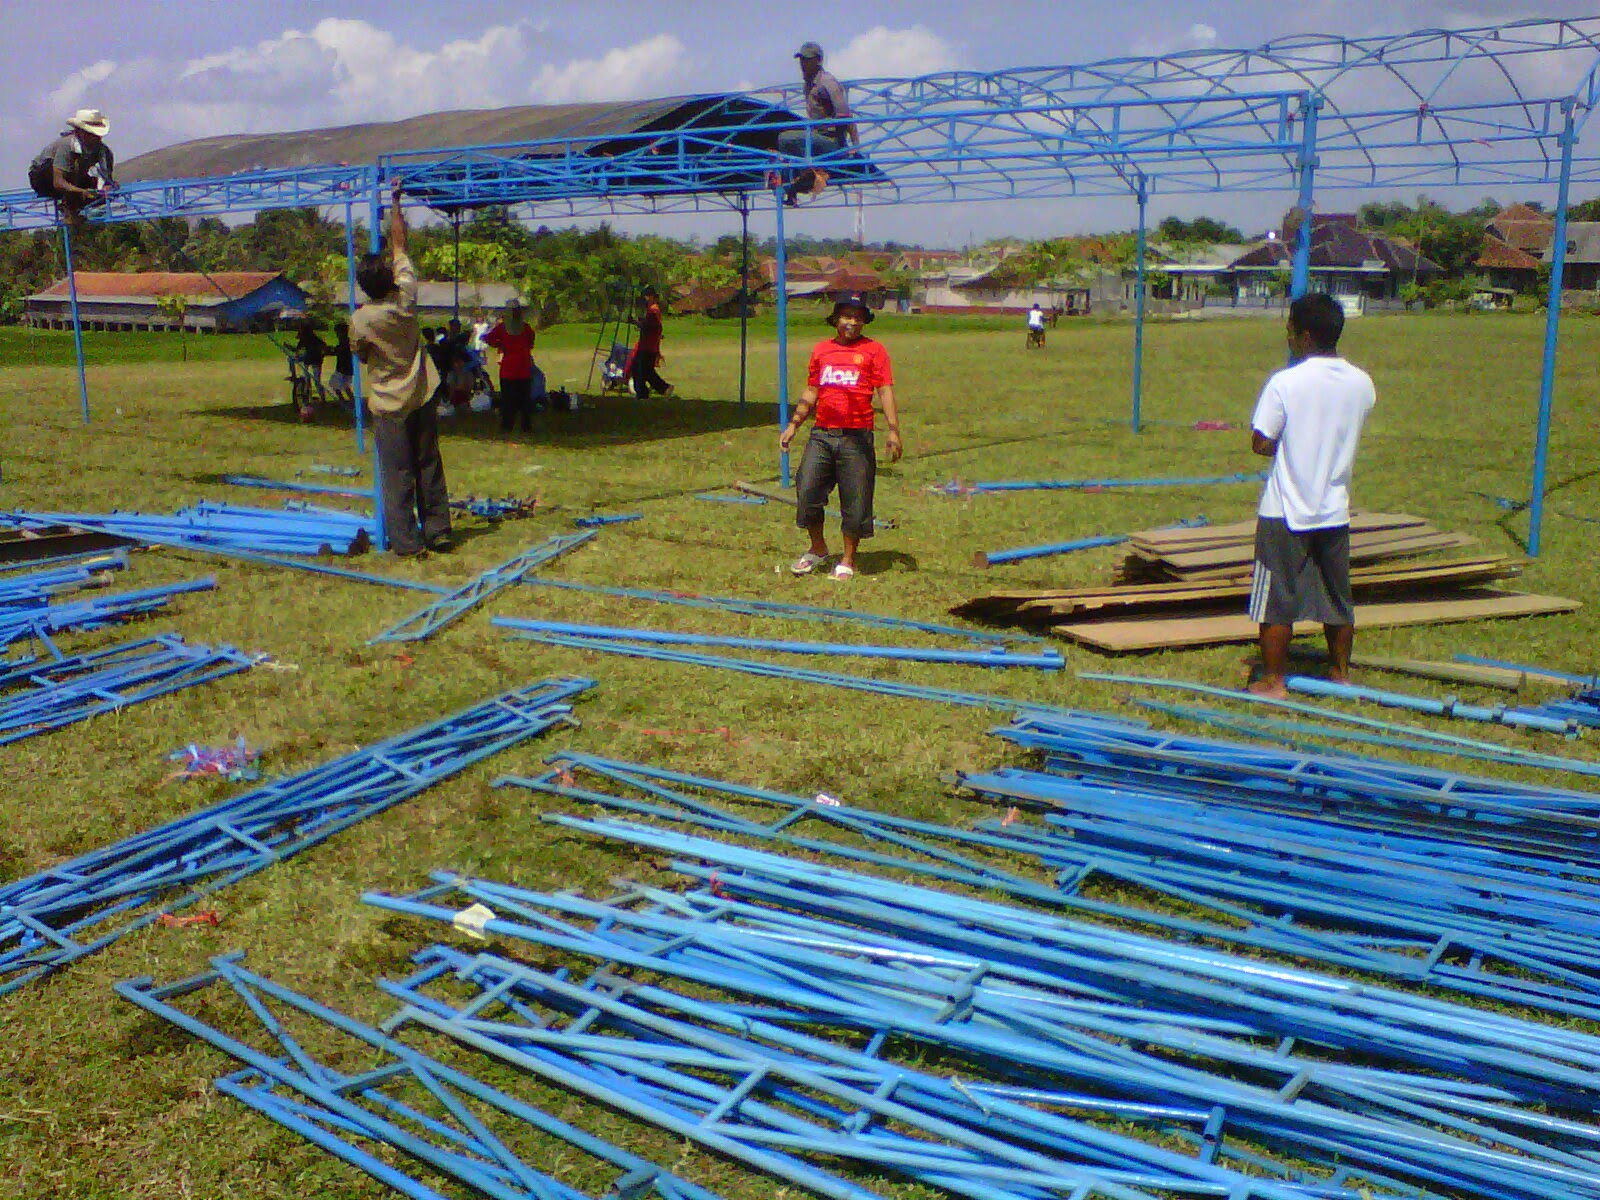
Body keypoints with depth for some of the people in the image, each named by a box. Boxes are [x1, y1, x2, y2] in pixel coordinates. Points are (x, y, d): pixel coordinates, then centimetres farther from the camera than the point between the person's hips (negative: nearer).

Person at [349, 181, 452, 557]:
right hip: (421, 398, 4)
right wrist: (395, 202, 12)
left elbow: (360, 355, 3)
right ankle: (438, 530, 17)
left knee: (396, 475, 1)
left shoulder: (361, 320, -16)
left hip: (389, 406, -3)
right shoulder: (406, 297, -9)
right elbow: (399, 245, 3)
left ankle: (405, 540, 2)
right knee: (429, 467, 11)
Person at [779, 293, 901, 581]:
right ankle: (818, 549, 20)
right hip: (821, 435, 3)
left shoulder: (874, 350, 3)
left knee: (855, 500, 0)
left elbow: (885, 392, -2)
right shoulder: (821, 350, 15)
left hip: (857, 438, -3)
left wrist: (893, 431, -12)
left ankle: (848, 560, 14)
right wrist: (793, 425, 16)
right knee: (807, 490, -1)